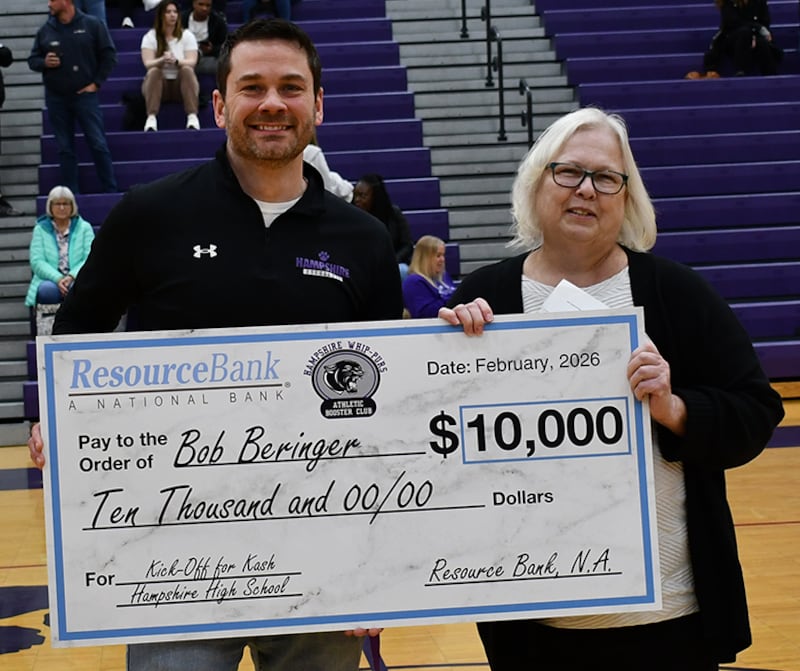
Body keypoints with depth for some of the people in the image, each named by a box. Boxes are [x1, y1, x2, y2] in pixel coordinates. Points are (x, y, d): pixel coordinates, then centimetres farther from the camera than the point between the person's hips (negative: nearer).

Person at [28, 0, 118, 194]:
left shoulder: (92, 25, -2)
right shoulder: (45, 31, 6)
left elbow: (109, 55, 0)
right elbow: (32, 60, 13)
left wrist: (96, 83, -5)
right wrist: (43, 63, -10)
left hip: (85, 95, -3)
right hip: (56, 98, 3)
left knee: (98, 145, -4)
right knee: (65, 149, 6)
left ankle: (111, 192, 4)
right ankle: (72, 195, 12)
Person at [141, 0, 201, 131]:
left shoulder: (187, 35, 1)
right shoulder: (150, 37, -1)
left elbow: (192, 62, -12)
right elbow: (148, 63, -13)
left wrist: (176, 61, -33)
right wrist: (162, 60, -35)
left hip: (182, 83, 0)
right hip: (158, 83, 0)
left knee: (187, 70, -30)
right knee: (153, 71, -31)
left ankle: (193, 116, -42)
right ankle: (151, 118, -44)